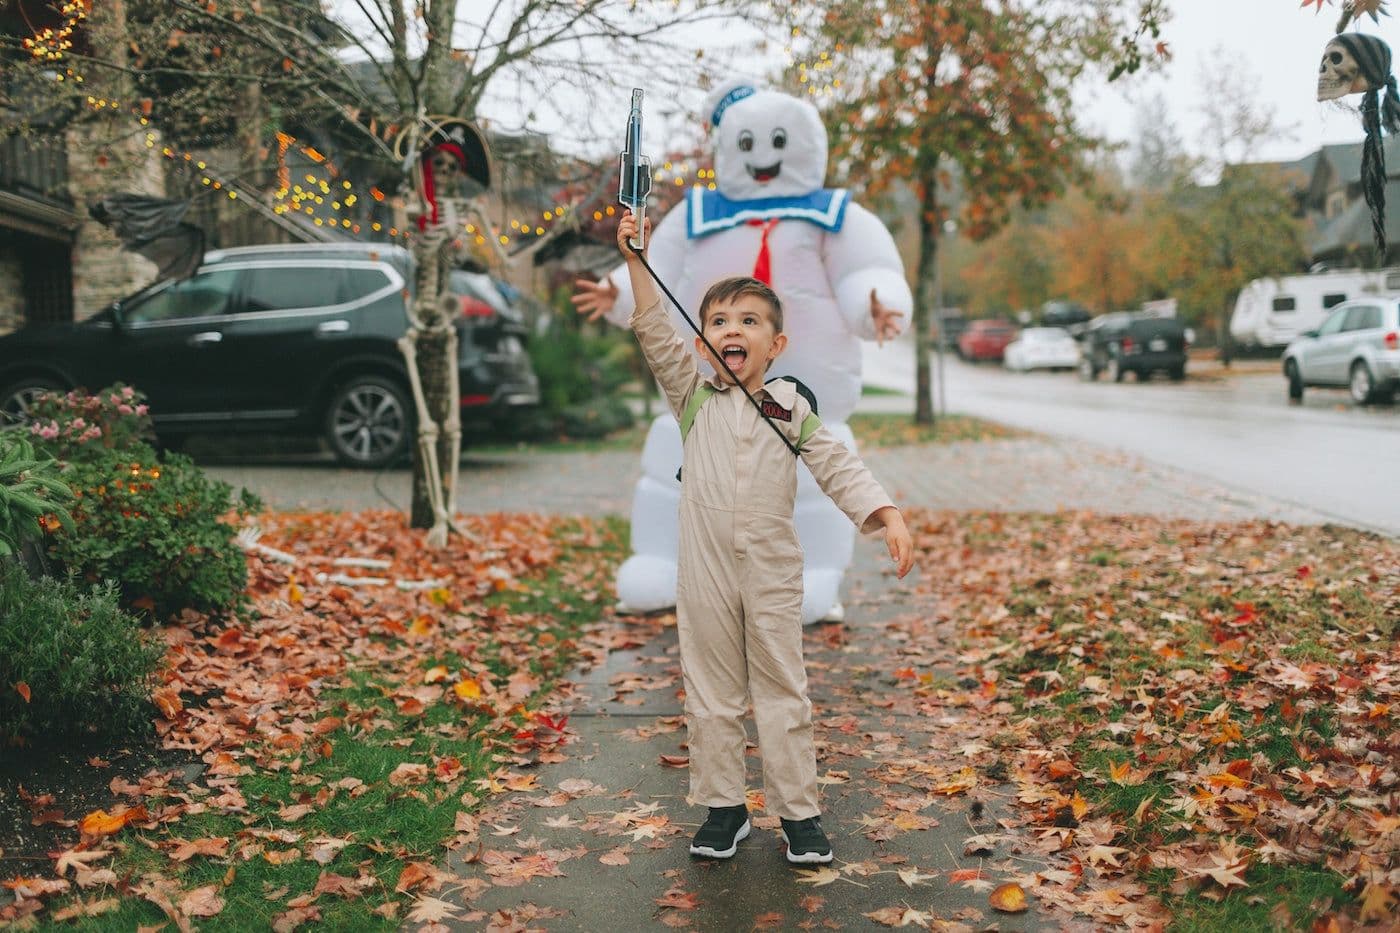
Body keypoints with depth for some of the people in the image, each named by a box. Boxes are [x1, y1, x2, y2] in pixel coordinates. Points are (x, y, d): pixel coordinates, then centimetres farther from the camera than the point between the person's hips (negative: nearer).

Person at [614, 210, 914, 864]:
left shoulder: (791, 407, 4)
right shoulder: (694, 398, 4)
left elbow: (837, 466, 1)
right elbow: (655, 332, -5)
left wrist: (889, 516, -11)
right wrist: (636, 260, -12)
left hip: (772, 571, 0)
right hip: (704, 571, 1)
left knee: (781, 689, 7)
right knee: (710, 691, 9)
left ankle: (799, 811, 17)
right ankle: (723, 806, 22)